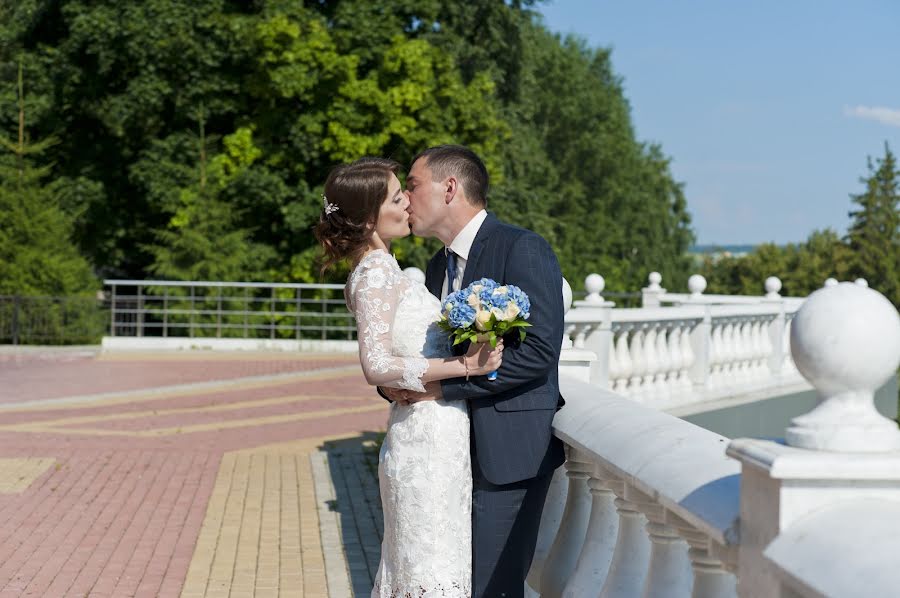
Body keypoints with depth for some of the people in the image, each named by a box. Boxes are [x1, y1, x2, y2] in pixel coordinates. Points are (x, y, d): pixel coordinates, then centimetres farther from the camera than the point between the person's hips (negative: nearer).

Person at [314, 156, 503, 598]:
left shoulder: (384, 269, 15)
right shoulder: (376, 273, -14)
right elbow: (377, 366, -24)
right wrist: (464, 365, -22)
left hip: (437, 433, 9)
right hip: (427, 437, -9)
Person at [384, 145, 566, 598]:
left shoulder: (523, 249, -12)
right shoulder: (438, 266, 16)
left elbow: (538, 351, -22)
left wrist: (440, 384, -21)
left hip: (509, 451, -8)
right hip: (456, 451, 8)